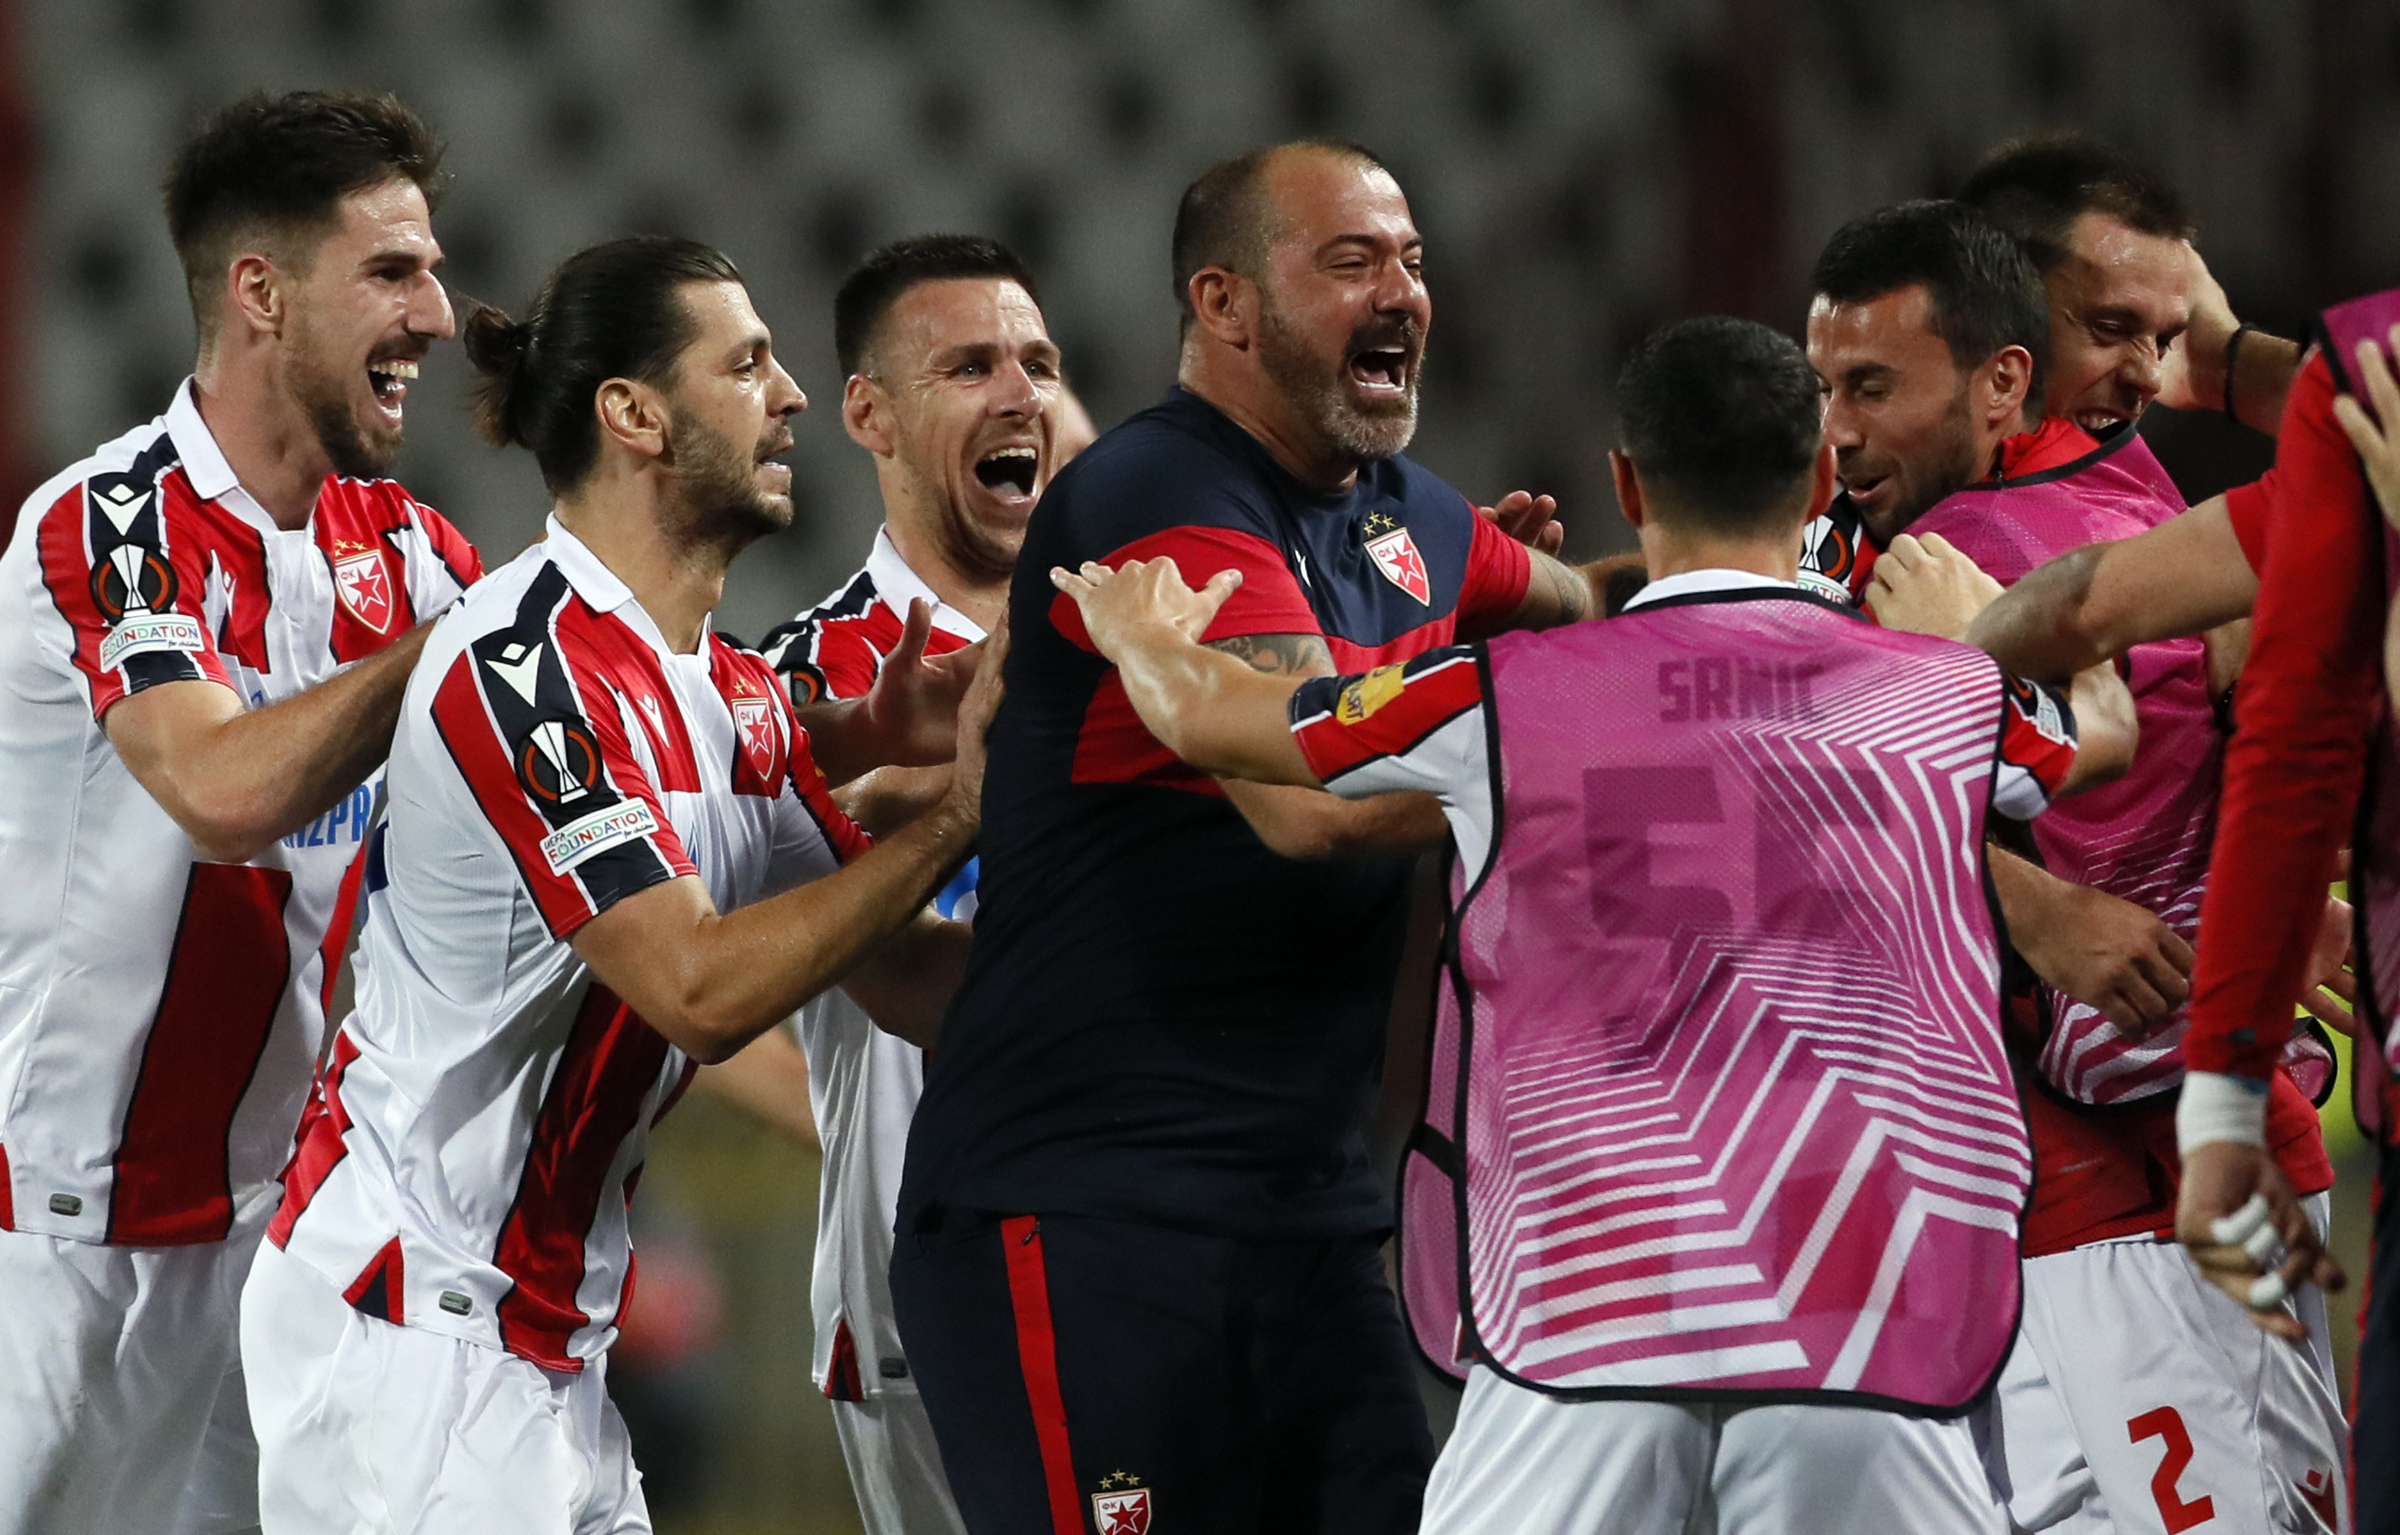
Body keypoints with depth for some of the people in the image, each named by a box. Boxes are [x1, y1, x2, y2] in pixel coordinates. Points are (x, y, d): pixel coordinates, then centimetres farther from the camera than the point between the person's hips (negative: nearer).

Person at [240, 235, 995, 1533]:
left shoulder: (736, 695, 12)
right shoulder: (528, 666, -18)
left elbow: (899, 975, 12)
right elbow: (700, 987, -24)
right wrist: (952, 817, -19)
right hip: (410, 1324, -9)